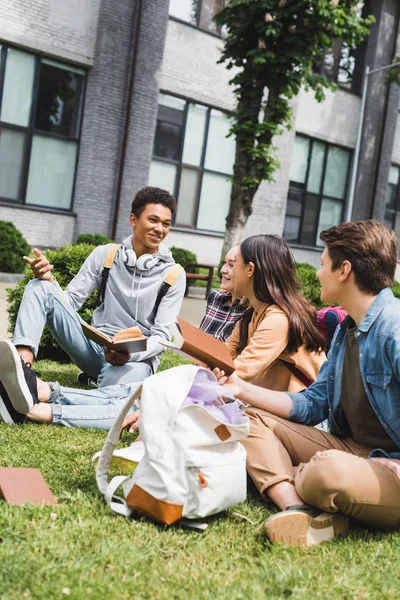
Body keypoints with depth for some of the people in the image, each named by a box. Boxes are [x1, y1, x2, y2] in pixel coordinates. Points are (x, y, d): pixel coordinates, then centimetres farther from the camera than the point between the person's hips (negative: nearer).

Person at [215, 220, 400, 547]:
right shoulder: (345, 329, 11)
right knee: (253, 420, 3)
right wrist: (243, 389, 9)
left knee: (328, 470, -41)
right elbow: (313, 404, 13)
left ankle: (280, 483, -5)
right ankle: (297, 510, -21)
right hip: (352, 450, 9)